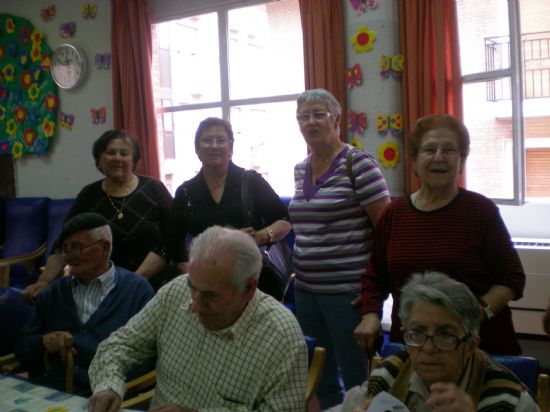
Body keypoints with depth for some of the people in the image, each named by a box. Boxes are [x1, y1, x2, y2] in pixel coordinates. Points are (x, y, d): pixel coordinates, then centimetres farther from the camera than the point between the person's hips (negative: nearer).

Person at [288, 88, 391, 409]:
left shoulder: (358, 163, -10)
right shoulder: (300, 170, 11)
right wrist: (300, 268, 15)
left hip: (348, 290, -7)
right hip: (306, 290, 7)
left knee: (356, 378, 5)